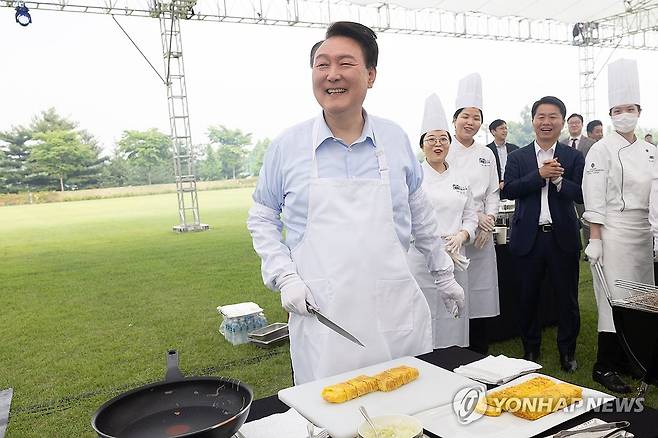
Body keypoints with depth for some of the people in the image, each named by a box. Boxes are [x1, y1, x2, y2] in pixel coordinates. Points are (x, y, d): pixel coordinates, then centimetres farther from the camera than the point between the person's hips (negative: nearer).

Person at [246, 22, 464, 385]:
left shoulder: (396, 140, 3)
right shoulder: (287, 147, -2)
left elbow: (419, 214, 14)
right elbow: (262, 218, 7)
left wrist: (443, 275, 19)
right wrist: (285, 278, -5)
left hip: (396, 314, 2)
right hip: (322, 321, -1)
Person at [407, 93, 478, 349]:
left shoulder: (460, 180, 13)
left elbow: (470, 216, 15)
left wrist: (459, 237, -6)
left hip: (455, 259, 5)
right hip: (422, 259, -4)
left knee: (454, 317, 10)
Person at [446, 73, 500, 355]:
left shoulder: (486, 155, 12)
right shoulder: (444, 151, -3)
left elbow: (493, 193, 13)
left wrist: (489, 221, -3)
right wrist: (474, 217, -12)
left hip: (481, 235, 5)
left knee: (479, 295, 9)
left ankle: (480, 357, 23)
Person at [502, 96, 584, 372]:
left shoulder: (574, 157, 4)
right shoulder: (517, 158, 5)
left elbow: (581, 195, -5)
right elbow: (509, 190, -9)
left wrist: (558, 179, -20)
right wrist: (539, 175, -18)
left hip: (563, 237, 0)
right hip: (529, 236, 0)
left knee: (567, 298, 9)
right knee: (528, 298, 10)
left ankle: (567, 352, 27)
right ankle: (530, 350, 28)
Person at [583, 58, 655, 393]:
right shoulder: (602, 150, -6)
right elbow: (594, 199, -11)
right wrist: (595, 240, -15)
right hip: (613, 231, -7)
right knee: (615, 299, -5)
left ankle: (625, 359, 26)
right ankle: (604, 367, 6)